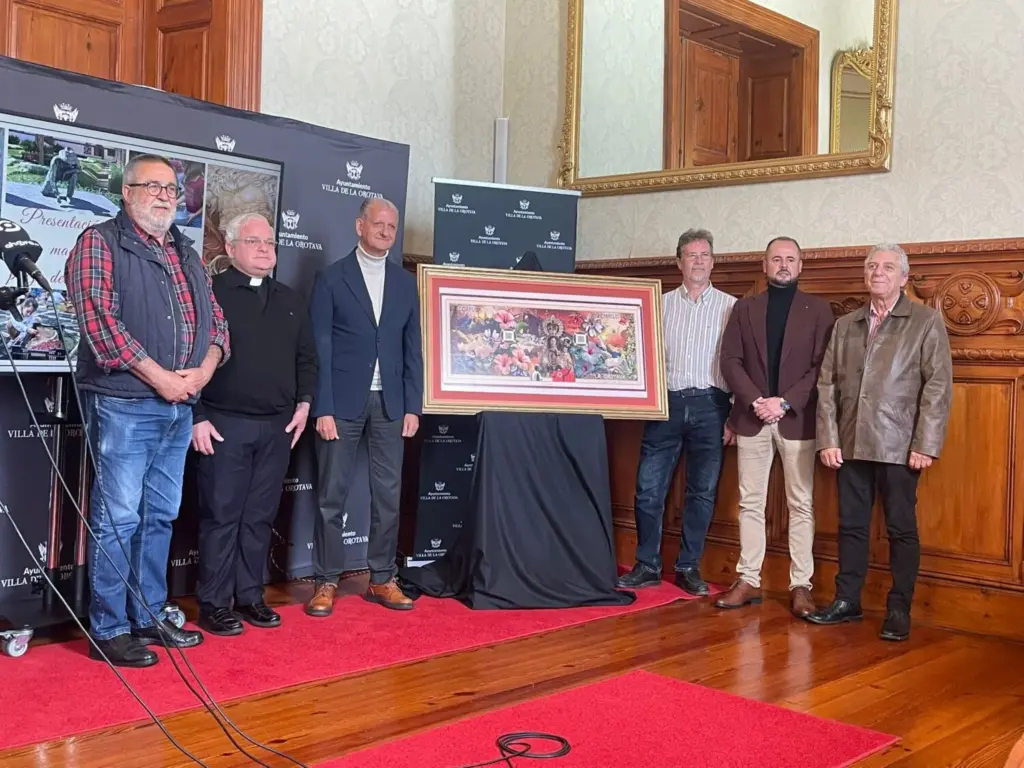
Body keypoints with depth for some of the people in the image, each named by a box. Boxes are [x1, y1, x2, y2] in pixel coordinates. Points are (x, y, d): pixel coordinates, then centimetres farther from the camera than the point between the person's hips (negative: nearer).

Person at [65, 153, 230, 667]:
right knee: (117, 519, -3)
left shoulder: (187, 254, 18)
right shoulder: (100, 243, -3)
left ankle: (149, 616, 24)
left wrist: (203, 370, -4)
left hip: (179, 408, 7)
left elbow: (214, 318, 16)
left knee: (160, 517, 13)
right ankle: (109, 630, 6)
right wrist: (159, 377, -16)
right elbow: (99, 319, -14)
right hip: (123, 405, -7)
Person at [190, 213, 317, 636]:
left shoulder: (291, 301, 15)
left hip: (277, 426, 5)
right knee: (221, 516, 0)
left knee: (260, 517, 10)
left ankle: (250, 596, 20)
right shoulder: (210, 293, -3)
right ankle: (214, 602, 8)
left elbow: (306, 358, 19)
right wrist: (197, 417, -11)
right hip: (224, 424, -5)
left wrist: (303, 403, 7)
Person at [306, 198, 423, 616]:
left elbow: (412, 348, 10)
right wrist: (322, 408, -11)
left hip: (389, 402, 3)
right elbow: (320, 348, -5)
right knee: (332, 496, 1)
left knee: (388, 495, 6)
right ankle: (326, 581, 11)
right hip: (342, 401, -3)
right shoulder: (331, 278, 0)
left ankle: (382, 579, 16)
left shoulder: (405, 282, 10)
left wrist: (413, 406, 4)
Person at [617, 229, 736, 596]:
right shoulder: (661, 304, 10)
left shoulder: (731, 307, 5)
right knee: (649, 488, 0)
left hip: (709, 405, -1)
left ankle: (688, 567, 16)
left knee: (702, 491, 5)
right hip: (666, 402, 1)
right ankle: (647, 566, 11)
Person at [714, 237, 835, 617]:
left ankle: (801, 586, 7)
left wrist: (785, 402, -14)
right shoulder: (744, 308, 9)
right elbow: (730, 361, 2)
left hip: (798, 420, -2)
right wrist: (755, 400, -12)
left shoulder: (818, 310, 4)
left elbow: (823, 367, -4)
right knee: (750, 503, 6)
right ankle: (748, 581, 12)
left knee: (801, 506, 2)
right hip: (751, 418, 2)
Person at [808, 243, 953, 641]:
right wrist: (828, 439, 0)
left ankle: (899, 610, 12)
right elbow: (827, 385, 9)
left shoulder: (926, 322, 1)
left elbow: (938, 386, -5)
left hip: (898, 447, -4)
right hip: (851, 444, 4)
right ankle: (847, 601, 19)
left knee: (901, 530, 3)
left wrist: (926, 445, -12)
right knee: (851, 526, 10)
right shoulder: (845, 325, 13)